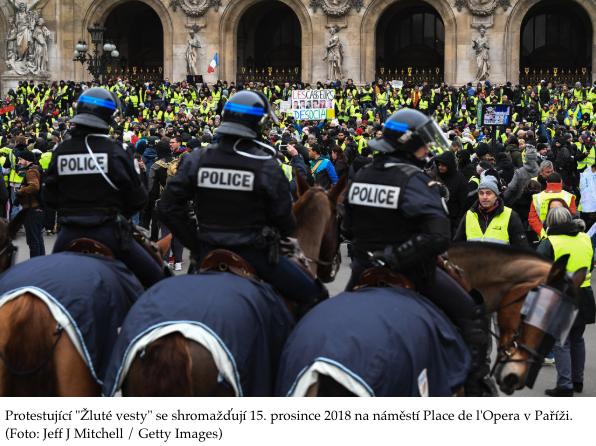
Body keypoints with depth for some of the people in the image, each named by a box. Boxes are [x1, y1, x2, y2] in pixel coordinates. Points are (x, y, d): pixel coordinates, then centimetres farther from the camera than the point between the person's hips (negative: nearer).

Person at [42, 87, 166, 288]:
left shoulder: (60, 151, 4)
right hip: (107, 233, -4)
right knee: (155, 279, 2)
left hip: (69, 233, 5)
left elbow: (48, 197, 11)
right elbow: (137, 198, -4)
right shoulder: (116, 151, -8)